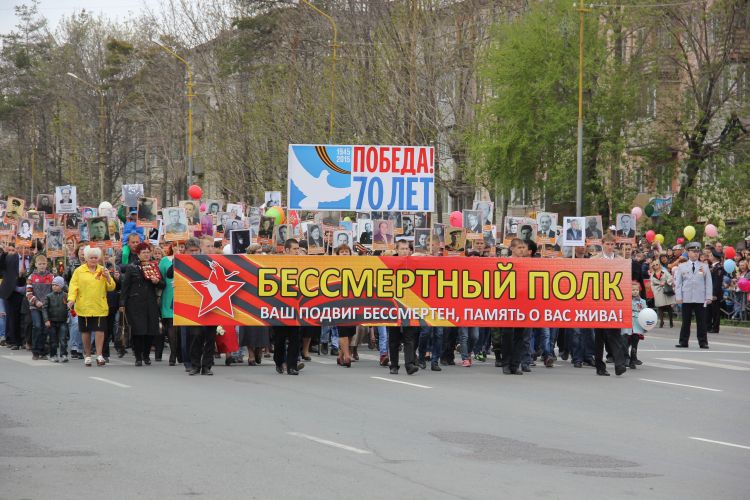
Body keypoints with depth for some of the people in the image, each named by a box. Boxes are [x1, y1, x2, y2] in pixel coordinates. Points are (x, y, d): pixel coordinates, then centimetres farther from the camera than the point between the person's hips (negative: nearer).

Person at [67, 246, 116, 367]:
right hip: (84, 306, 0)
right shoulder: (79, 271, 5)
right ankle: (87, 356, 17)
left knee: (100, 330, -7)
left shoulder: (103, 271, 9)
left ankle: (99, 355, -3)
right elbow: (73, 286, -1)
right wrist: (71, 299, -15)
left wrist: (108, 277, -10)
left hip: (100, 307, 0)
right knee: (86, 332, 7)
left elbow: (111, 288, 8)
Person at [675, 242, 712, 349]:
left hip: (700, 299, 0)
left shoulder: (704, 266, 8)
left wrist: (709, 297, -1)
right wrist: (679, 297, -3)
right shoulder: (682, 267, 8)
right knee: (686, 322, 4)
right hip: (686, 299, 0)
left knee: (701, 322, 0)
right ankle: (683, 342, 9)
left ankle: (703, 343, 4)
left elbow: (709, 283, 7)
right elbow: (678, 283, 6)